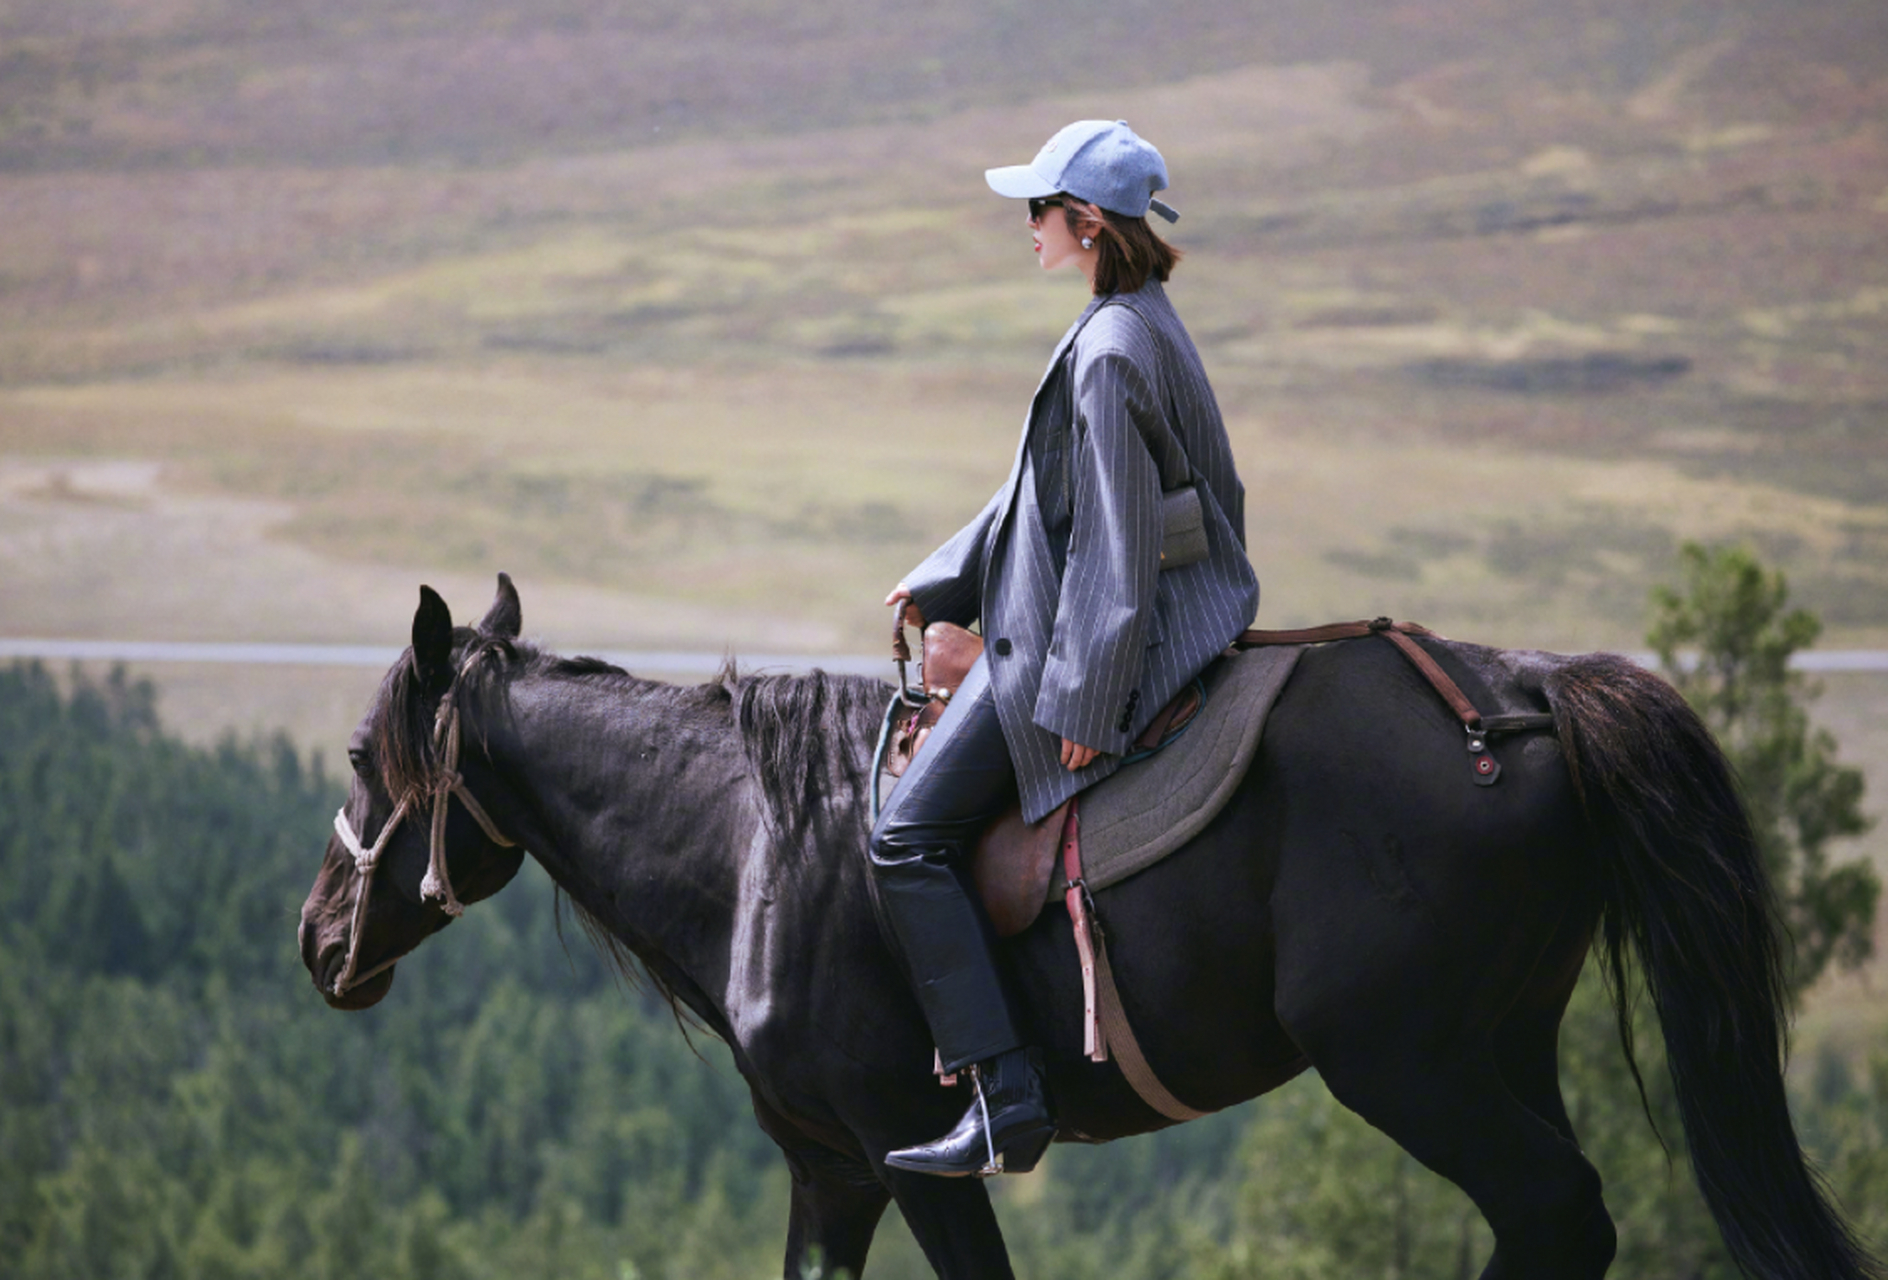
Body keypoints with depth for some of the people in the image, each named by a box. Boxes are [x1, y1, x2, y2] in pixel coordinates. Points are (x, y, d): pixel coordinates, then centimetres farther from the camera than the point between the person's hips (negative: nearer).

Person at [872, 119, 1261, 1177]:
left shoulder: (1111, 354, -22)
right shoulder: (1141, 326, 11)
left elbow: (1113, 542, -24)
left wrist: (1082, 701, -23)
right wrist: (943, 583, 24)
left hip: (1068, 639, -11)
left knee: (909, 838, -9)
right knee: (932, 828, 26)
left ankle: (1007, 1097, -15)